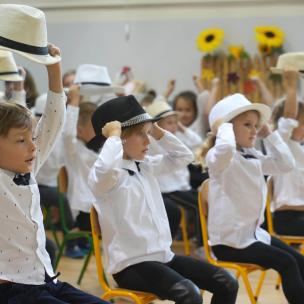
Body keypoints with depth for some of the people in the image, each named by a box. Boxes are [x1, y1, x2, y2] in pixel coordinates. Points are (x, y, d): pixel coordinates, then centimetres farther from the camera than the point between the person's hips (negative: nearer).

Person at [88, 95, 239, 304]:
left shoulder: (146, 166, 13)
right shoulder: (103, 175, -13)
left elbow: (183, 156, 21)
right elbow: (107, 168, -38)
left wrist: (157, 130, 10)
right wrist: (113, 135, -22)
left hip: (163, 256, 9)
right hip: (131, 265, -9)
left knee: (227, 284, 0)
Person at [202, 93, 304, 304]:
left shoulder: (254, 157, 11)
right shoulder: (218, 157, -15)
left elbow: (286, 164, 10)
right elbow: (226, 147, -40)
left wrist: (269, 133, 8)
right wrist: (222, 126, -19)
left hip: (254, 232, 9)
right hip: (229, 240, -9)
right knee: (286, 263, -16)